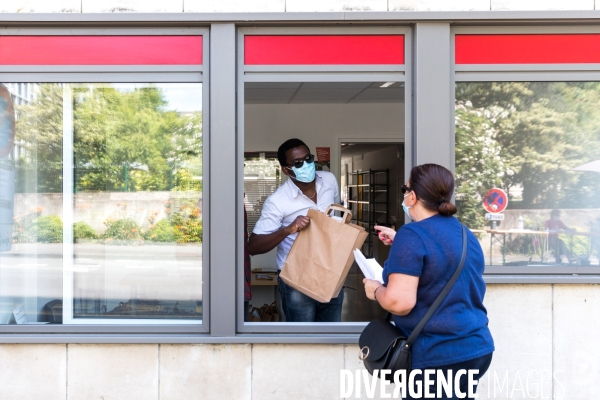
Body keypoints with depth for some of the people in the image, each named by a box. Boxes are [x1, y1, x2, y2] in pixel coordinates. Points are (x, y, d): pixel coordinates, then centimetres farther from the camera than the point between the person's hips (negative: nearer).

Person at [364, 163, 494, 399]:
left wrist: (376, 290, -5)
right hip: (477, 347, 8)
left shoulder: (413, 234, -17)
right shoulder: (465, 235, 8)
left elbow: (399, 302, -25)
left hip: (437, 355, -8)